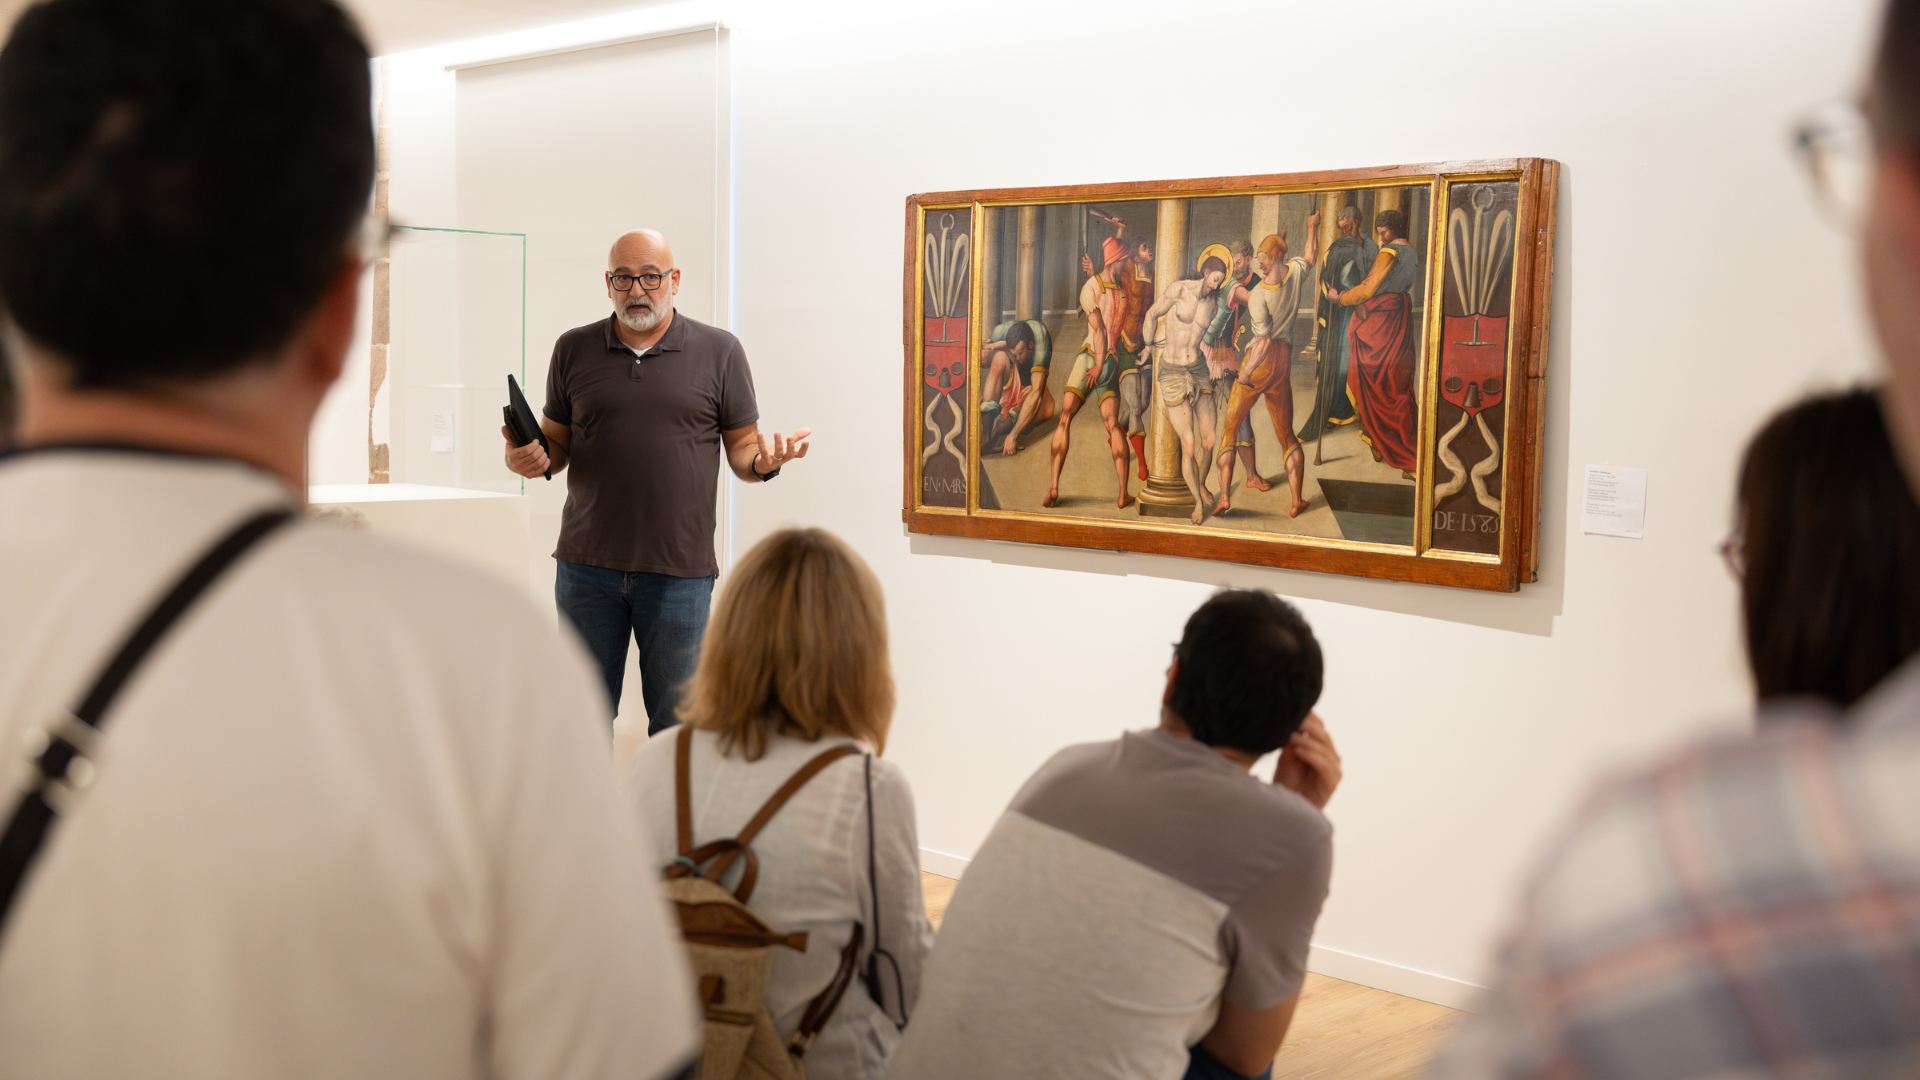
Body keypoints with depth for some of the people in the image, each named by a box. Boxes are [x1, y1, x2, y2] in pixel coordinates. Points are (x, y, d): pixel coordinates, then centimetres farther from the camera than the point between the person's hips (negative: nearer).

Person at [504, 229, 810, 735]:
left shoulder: (718, 351, 4)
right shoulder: (574, 350, 8)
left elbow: (741, 447, 6)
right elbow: (556, 442, 14)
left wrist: (764, 460, -16)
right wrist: (530, 458, -7)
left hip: (679, 571, -2)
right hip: (588, 567, 2)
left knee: (677, 723, 3)